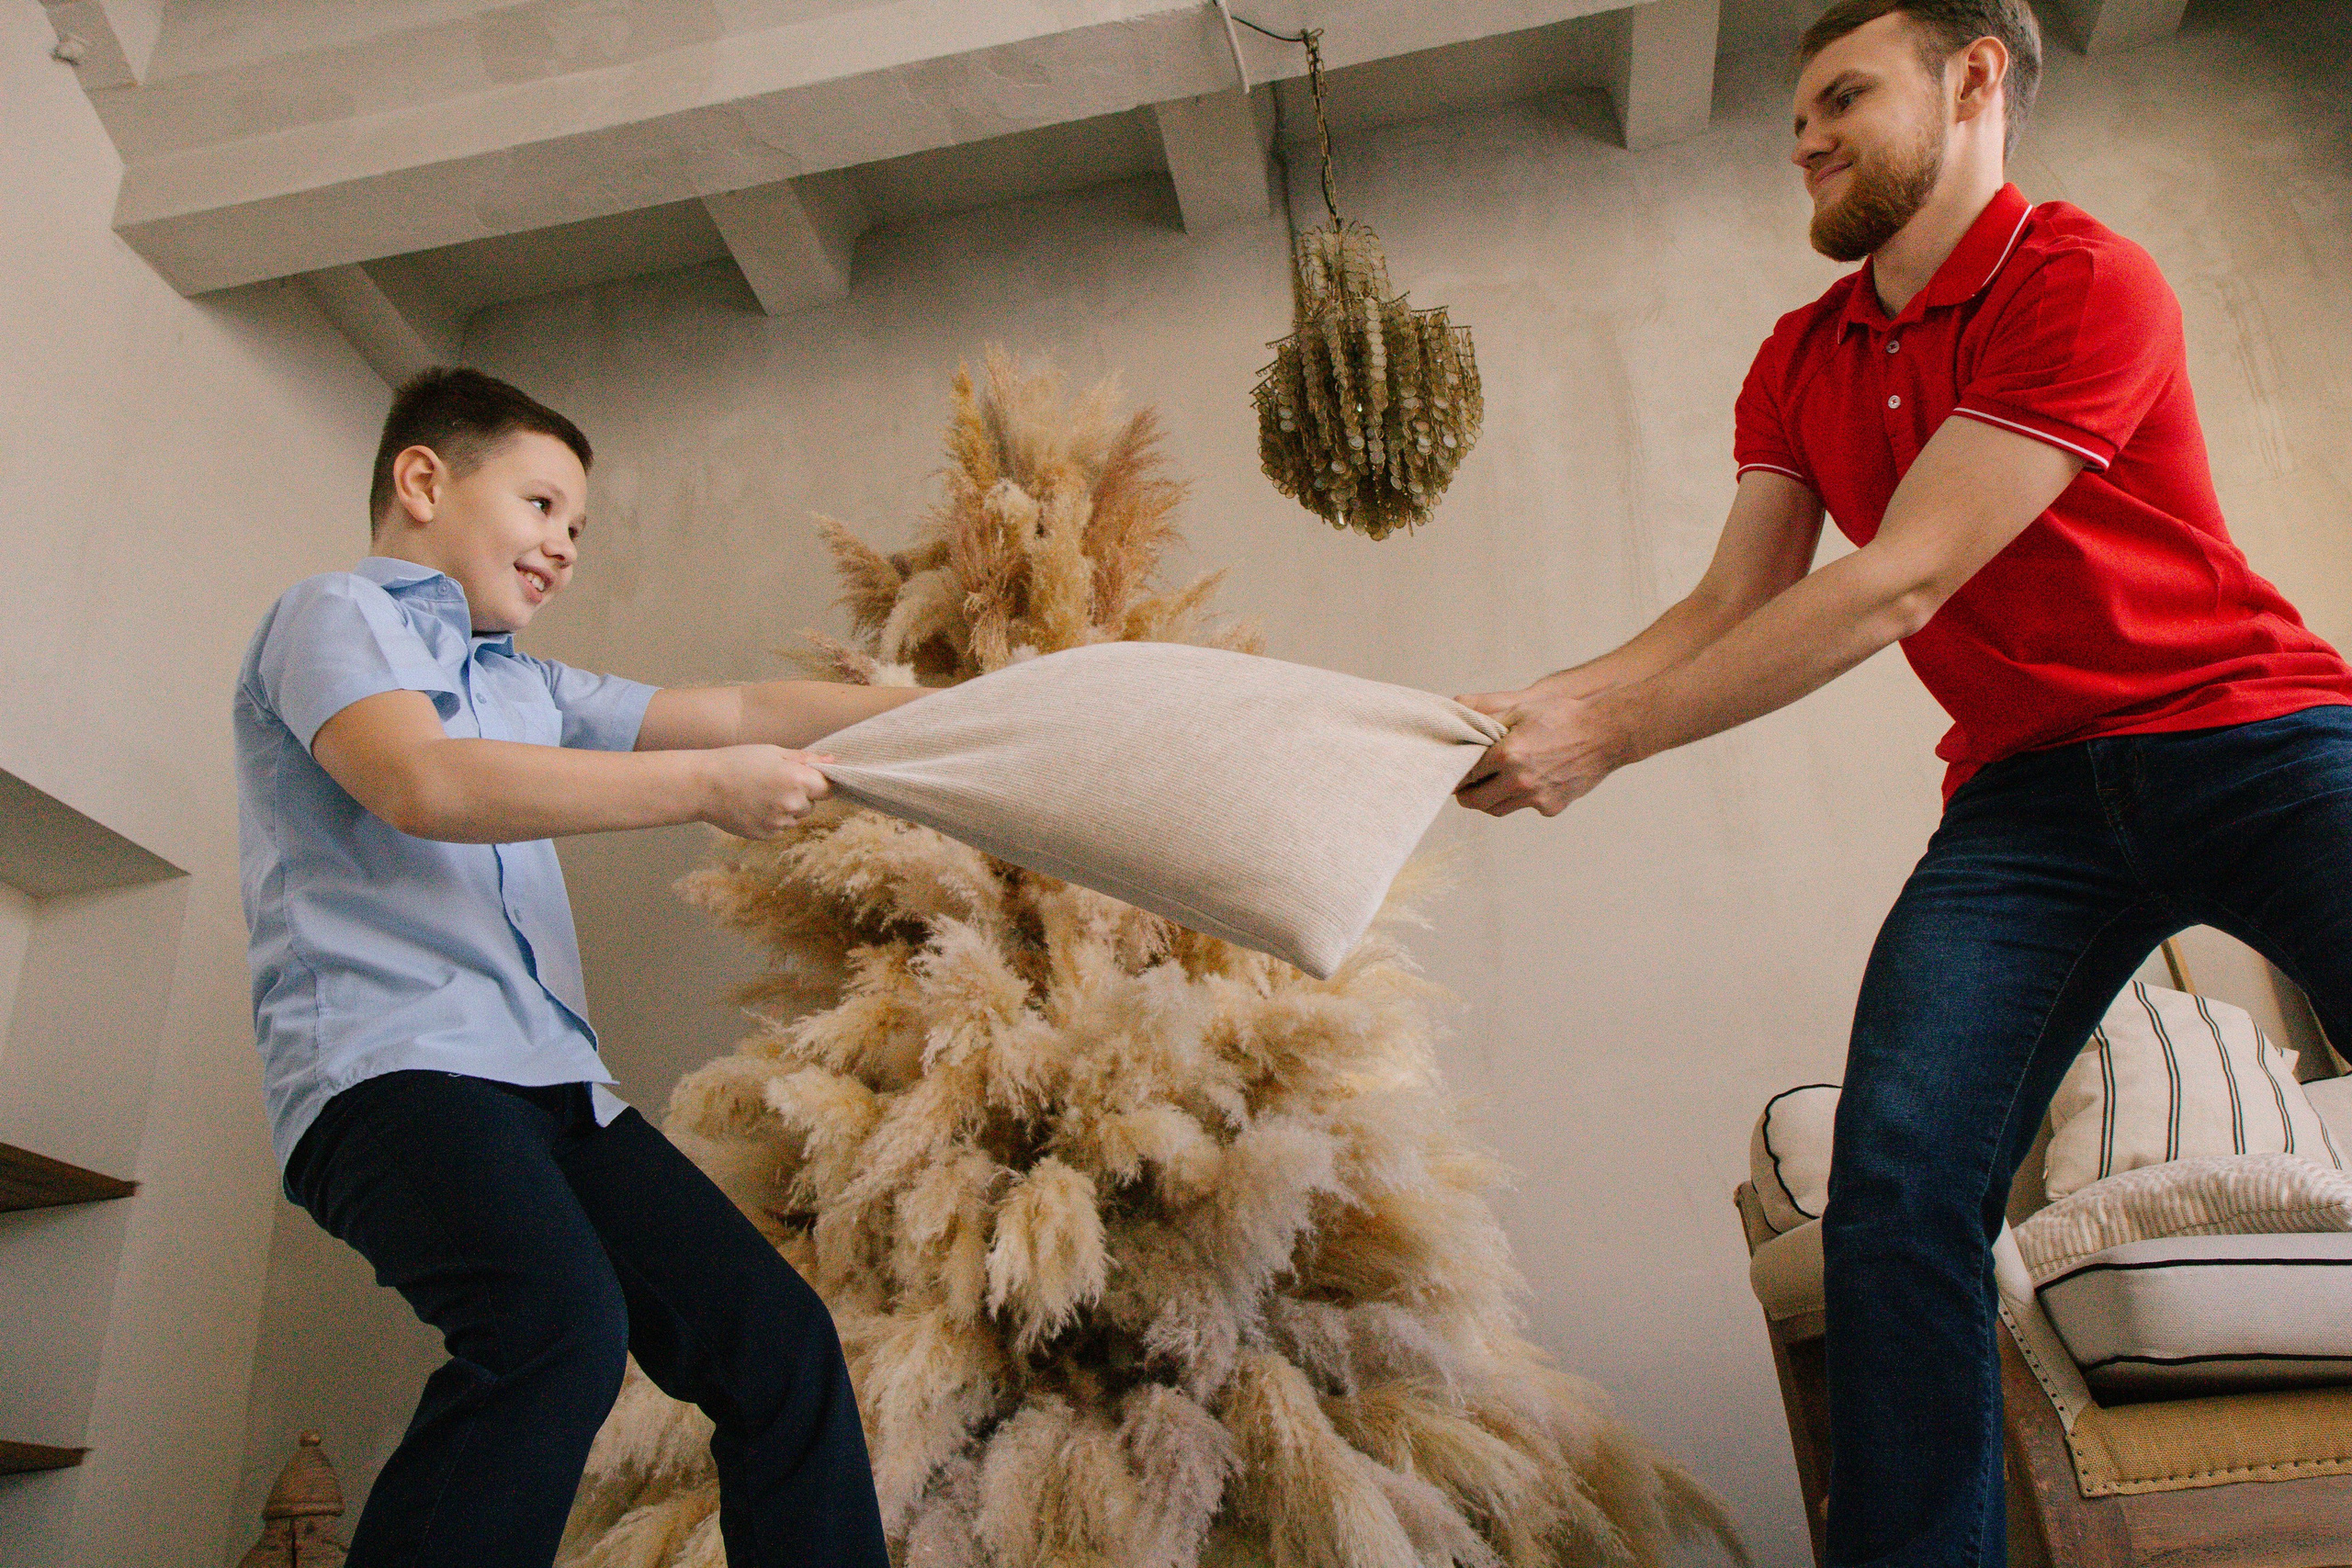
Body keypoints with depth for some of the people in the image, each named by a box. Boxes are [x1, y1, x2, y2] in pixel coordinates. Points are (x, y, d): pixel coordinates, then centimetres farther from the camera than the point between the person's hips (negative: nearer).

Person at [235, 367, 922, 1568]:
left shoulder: (529, 690, 29)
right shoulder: (334, 615, 7)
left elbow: (736, 711, 27)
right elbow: (423, 783, -14)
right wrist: (706, 787, -12)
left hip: (551, 1085, 8)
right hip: (393, 1062, -8)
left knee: (781, 1345, -7)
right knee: (557, 1331, -34)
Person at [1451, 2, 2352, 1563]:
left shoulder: (2085, 281, -11)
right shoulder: (1800, 363, 12)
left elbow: (1898, 586, -19)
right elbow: (1731, 608, 8)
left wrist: (1605, 738, -21)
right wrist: (1543, 707, -8)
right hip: (2028, 792, 5)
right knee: (1896, 1186, -14)